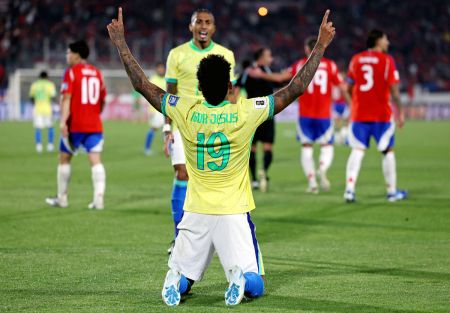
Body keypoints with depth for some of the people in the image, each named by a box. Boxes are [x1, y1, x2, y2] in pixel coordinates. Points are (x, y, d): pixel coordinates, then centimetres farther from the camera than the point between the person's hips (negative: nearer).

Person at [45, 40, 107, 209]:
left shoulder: (71, 72, -5)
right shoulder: (97, 72, 12)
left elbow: (66, 98, -14)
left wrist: (63, 121, -20)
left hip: (75, 125, -4)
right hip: (94, 125, 4)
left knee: (64, 158, 12)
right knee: (96, 160, -3)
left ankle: (62, 198, 18)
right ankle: (99, 199, -14)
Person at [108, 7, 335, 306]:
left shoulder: (186, 111, -6)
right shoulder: (245, 113, -10)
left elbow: (142, 85, 4)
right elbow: (296, 88, -5)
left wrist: (121, 43, 12)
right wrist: (321, 46, 2)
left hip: (195, 214, 2)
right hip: (235, 214, -2)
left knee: (181, 278, 15)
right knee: (255, 287, 4)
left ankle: (177, 280, -20)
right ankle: (241, 277, -31)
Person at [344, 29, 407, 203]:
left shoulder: (355, 60, 6)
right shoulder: (387, 60, -7)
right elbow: (394, 90, -9)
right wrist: (400, 112, -2)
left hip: (358, 114, 3)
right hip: (381, 115, -3)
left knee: (357, 151, 3)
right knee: (388, 151, 10)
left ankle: (349, 189, -10)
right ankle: (392, 191, 16)